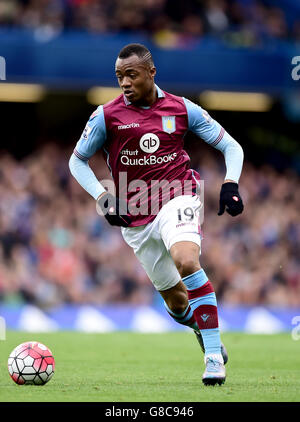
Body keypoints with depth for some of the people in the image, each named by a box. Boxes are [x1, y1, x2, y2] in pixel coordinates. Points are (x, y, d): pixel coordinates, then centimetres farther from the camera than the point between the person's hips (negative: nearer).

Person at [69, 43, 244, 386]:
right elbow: (77, 161, 12)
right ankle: (202, 328, 42)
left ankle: (214, 356, -28)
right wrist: (103, 198, -2)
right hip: (136, 221, 2)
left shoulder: (181, 109, 1)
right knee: (175, 300, 7)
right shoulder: (107, 115, 0)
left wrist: (231, 184, -8)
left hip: (177, 200, -2)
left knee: (186, 261, -32)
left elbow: (231, 146, 9)